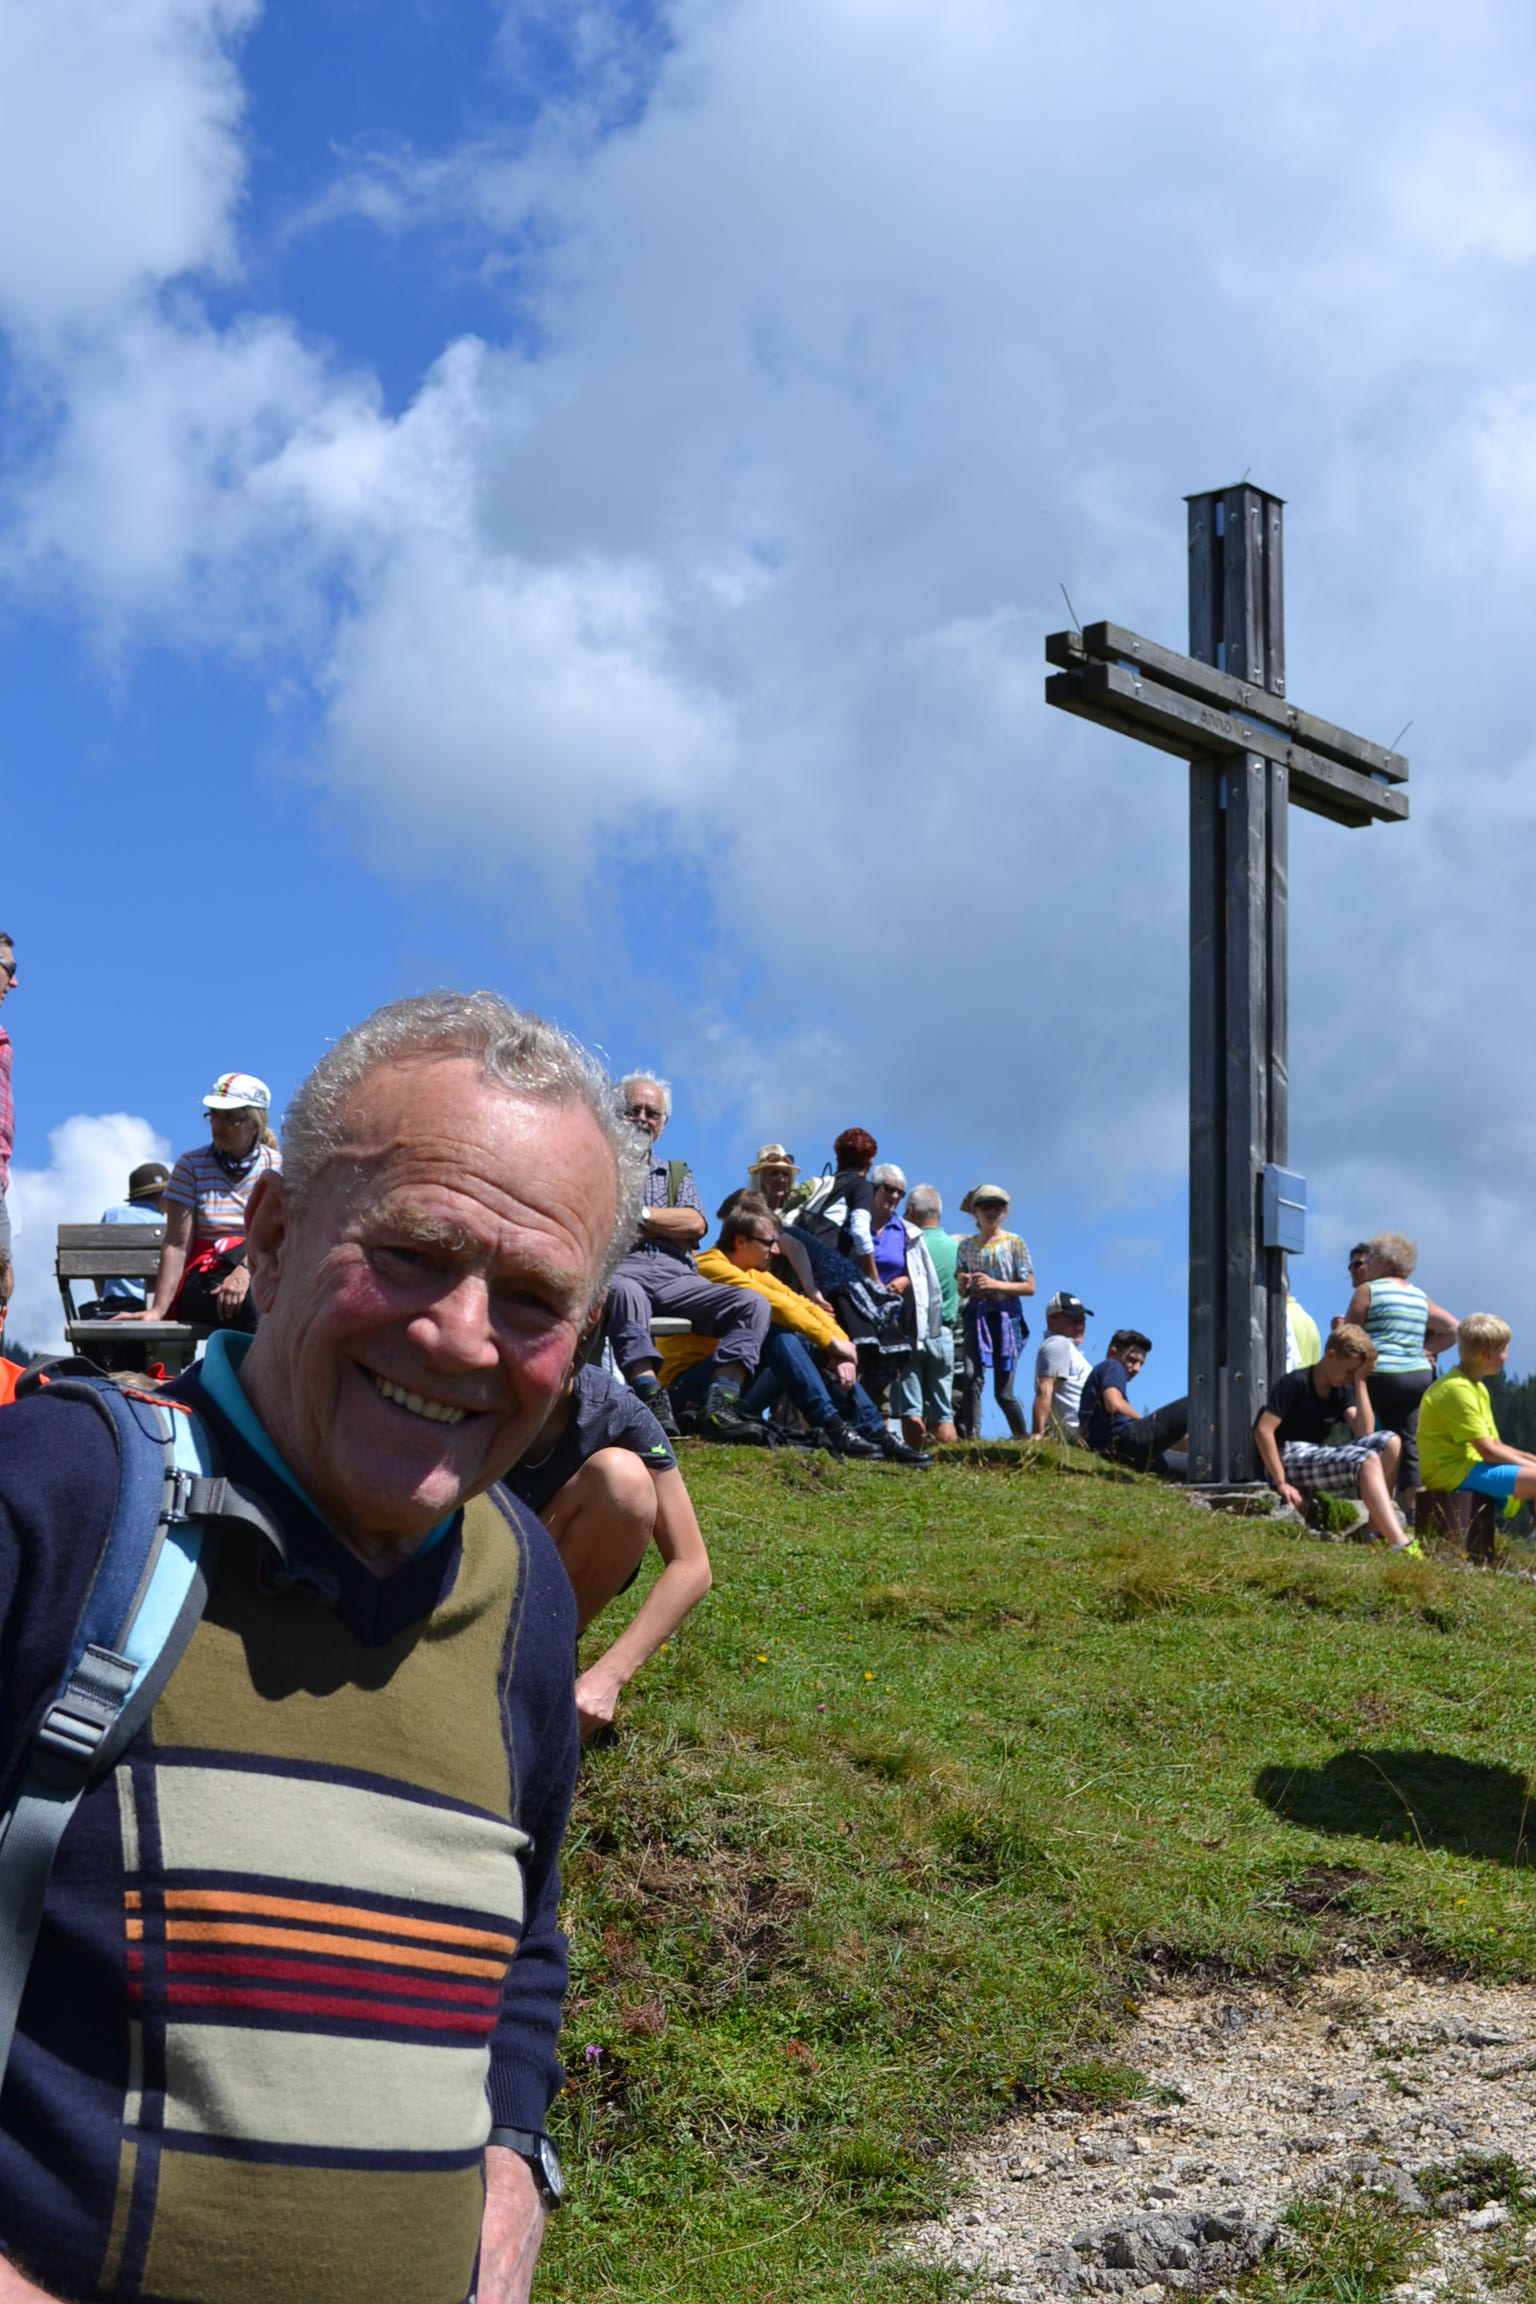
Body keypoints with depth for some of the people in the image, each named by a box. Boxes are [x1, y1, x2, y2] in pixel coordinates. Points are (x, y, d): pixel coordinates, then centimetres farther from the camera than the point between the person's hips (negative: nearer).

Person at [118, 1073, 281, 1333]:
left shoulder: (277, 1166, 9)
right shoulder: (191, 1166, 7)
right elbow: (177, 1245, -2)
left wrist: (245, 1270, -26)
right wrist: (157, 1309, -13)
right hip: (204, 1280, -1)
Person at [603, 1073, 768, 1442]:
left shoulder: (678, 1172, 30)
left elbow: (695, 1224, 10)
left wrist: (639, 1214, 3)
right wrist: (668, 1225, 0)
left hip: (674, 1274, 4)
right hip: (621, 1267, -4)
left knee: (753, 1306, -21)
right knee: (625, 1292, -43)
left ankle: (719, 1407, -35)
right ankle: (651, 1397, -53)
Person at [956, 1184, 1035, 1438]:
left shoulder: (1014, 1243, 2)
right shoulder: (967, 1246, 11)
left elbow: (1029, 1287, -3)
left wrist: (995, 1284, -14)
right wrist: (964, 1284, -8)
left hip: (1006, 1317, -2)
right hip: (976, 1316, 2)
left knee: (1003, 1393, -3)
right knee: (972, 1378, -18)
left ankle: (1023, 1439, 16)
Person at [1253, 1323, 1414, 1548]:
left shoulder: (1342, 1390, 12)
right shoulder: (1295, 1383, -9)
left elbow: (1365, 1433, -4)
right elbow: (1263, 1431, -18)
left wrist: (1361, 1382, -4)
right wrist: (1282, 1483, -21)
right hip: (1290, 1460, -8)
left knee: (1390, 1443, -10)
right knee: (1367, 1460, -29)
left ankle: (1378, 1530, -16)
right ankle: (1400, 1544, -41)